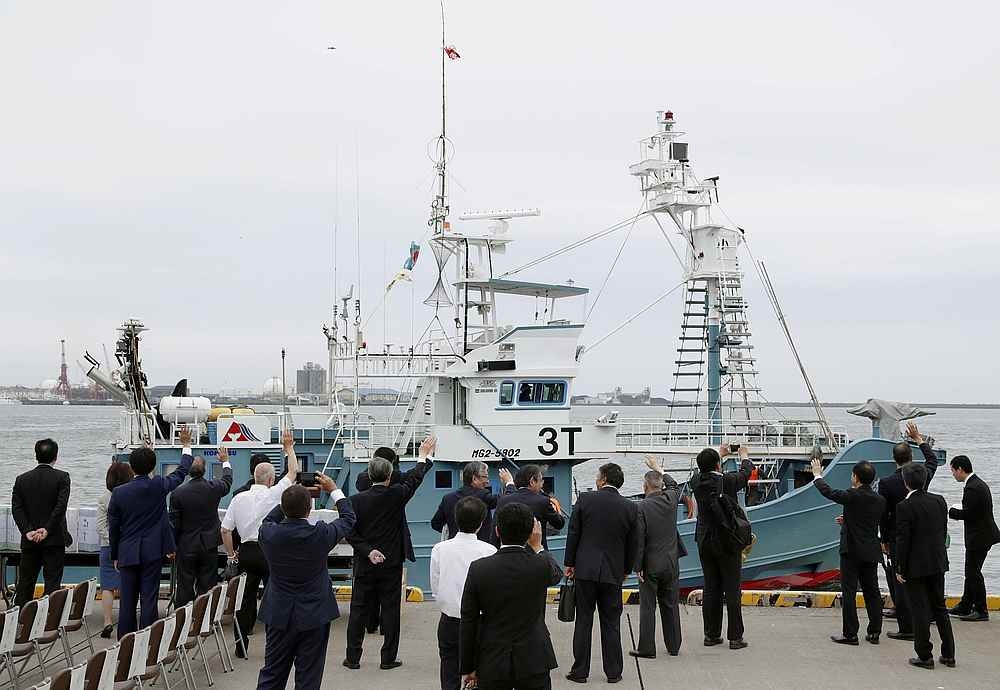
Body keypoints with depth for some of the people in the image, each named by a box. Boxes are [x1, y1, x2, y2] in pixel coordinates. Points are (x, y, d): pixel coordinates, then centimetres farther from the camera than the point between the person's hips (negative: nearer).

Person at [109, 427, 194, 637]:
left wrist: (115, 556, 14)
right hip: (153, 552, -1)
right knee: (149, 599, 0)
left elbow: (113, 527, 3)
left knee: (127, 601, 7)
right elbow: (182, 472, 11)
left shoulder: (119, 492, -4)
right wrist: (186, 445, 27)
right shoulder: (159, 486, -7)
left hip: (127, 554, 2)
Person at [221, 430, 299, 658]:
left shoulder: (238, 499, 3)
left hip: (246, 552, 4)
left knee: (246, 598, 8)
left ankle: (241, 645, 9)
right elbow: (293, 472, 3)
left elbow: (225, 530, 4)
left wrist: (231, 554, 15)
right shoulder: (273, 494, -8)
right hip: (269, 551, -4)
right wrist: (289, 448, 16)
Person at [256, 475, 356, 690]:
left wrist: (290, 498, 15)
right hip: (314, 616, -2)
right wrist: (334, 490, 13)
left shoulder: (268, 534, -13)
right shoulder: (320, 534, -18)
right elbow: (348, 519, 3)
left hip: (279, 616, 2)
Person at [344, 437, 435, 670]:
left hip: (365, 565, 1)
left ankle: (353, 658, 11)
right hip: (391, 564, -1)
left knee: (358, 610, 7)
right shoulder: (396, 496, -8)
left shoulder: (357, 500, -8)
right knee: (390, 609, 6)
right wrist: (425, 456, 23)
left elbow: (350, 533, -10)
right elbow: (414, 478, 9)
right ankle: (388, 658, 8)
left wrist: (368, 551, -7)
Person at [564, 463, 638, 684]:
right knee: (611, 624, 9)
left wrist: (569, 563, 7)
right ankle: (613, 672, 13)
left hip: (585, 569, -1)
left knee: (583, 621, 6)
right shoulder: (630, 508, -2)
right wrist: (626, 570, 19)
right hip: (613, 572, 1)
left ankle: (580, 671, 9)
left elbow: (573, 533, -3)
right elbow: (632, 544, 6)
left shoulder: (585, 499, -6)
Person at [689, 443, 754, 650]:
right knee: (732, 590, 0)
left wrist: (719, 453, 36)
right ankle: (735, 637, 2)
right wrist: (744, 455, 27)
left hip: (705, 543, 5)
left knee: (711, 589, 10)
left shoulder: (697, 482, -3)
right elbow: (746, 472, 6)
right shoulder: (728, 481, -15)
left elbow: (704, 470, 21)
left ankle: (711, 635, 14)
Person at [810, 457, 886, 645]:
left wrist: (818, 475, 14)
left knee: (849, 592, -2)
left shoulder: (852, 496, -15)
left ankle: (850, 634, -2)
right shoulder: (880, 500, 4)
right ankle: (874, 632, 15)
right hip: (871, 552, 6)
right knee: (872, 592, 12)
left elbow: (828, 492, -3)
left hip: (852, 551, -6)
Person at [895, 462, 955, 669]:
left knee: (920, 611, 2)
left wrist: (900, 569, -8)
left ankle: (925, 656, 8)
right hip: (938, 563, 6)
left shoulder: (905, 507, -17)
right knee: (940, 607, 16)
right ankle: (948, 654, 21)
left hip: (916, 566, -6)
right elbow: (944, 532, 8)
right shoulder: (939, 501, 1)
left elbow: (903, 540, -16)